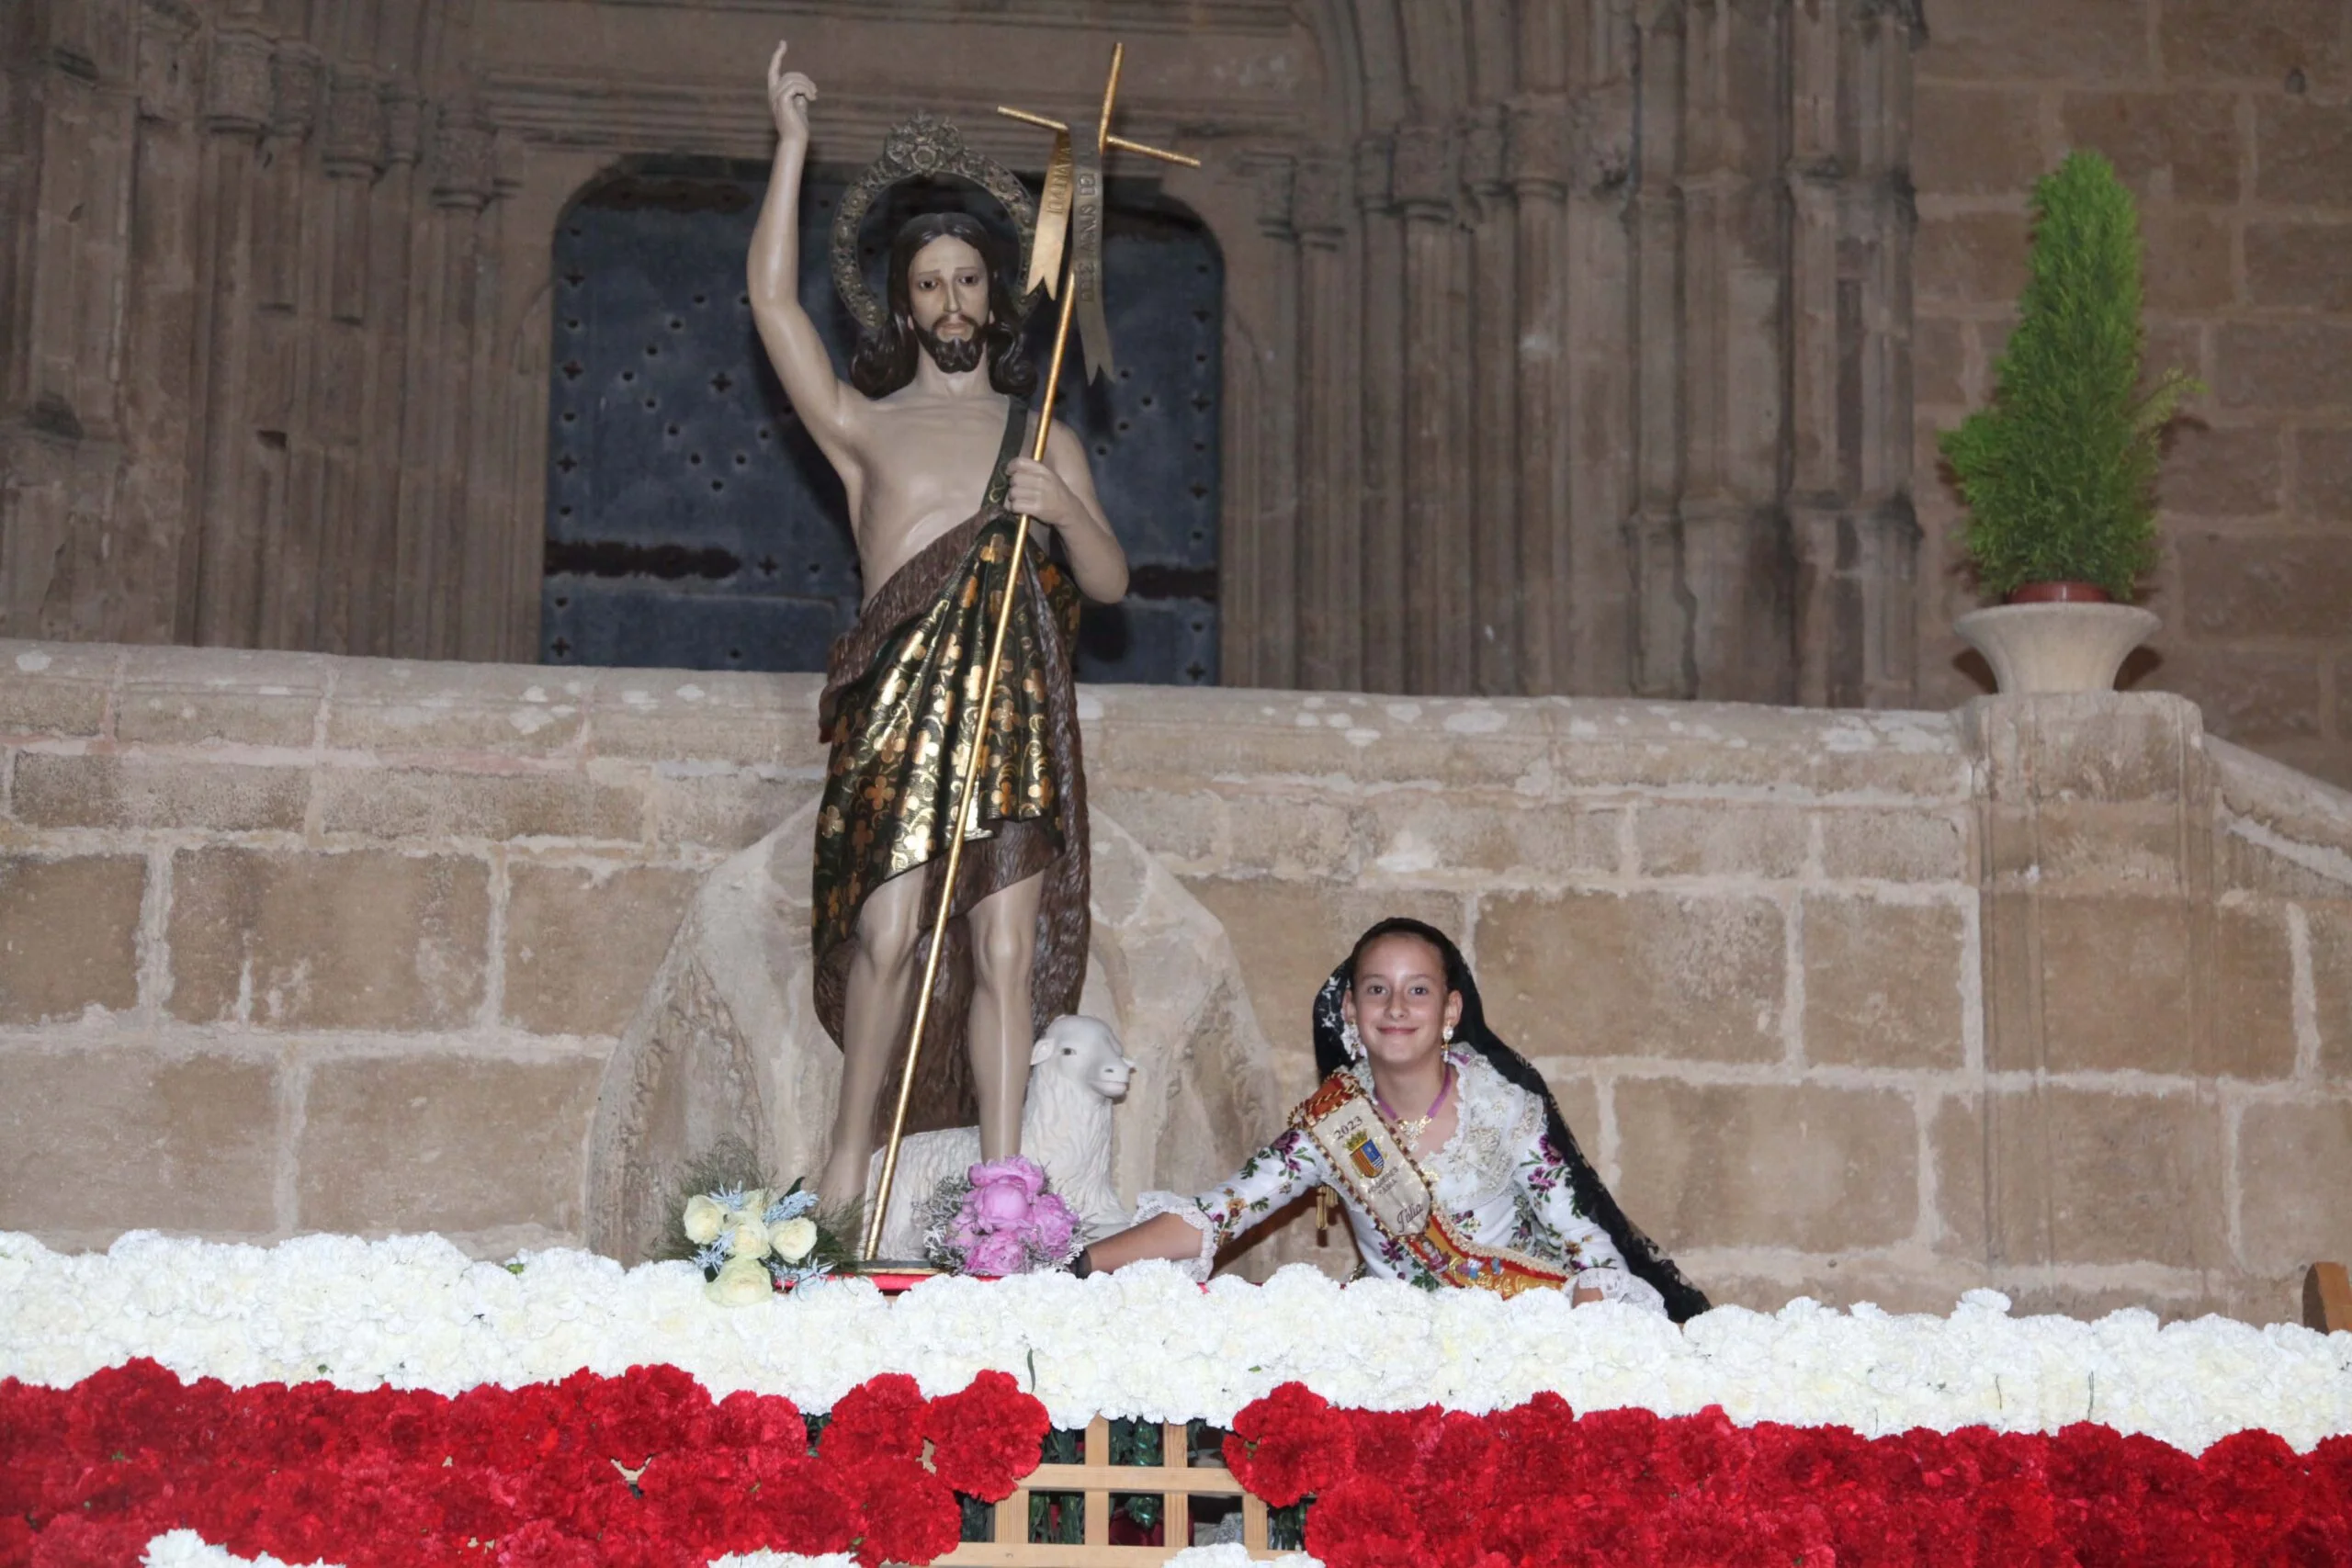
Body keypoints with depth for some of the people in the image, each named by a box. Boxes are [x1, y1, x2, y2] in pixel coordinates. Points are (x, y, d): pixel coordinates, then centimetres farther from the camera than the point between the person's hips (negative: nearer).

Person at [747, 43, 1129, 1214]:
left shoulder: (1044, 437, 22)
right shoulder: (865, 426, 15)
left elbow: (1110, 580, 16)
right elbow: (774, 301, 5)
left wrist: (1063, 507, -4)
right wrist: (792, 147, 6)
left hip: (1018, 715, 2)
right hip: (897, 708, -2)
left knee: (1007, 948, -5)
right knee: (889, 933, -14)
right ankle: (846, 1173, -4)